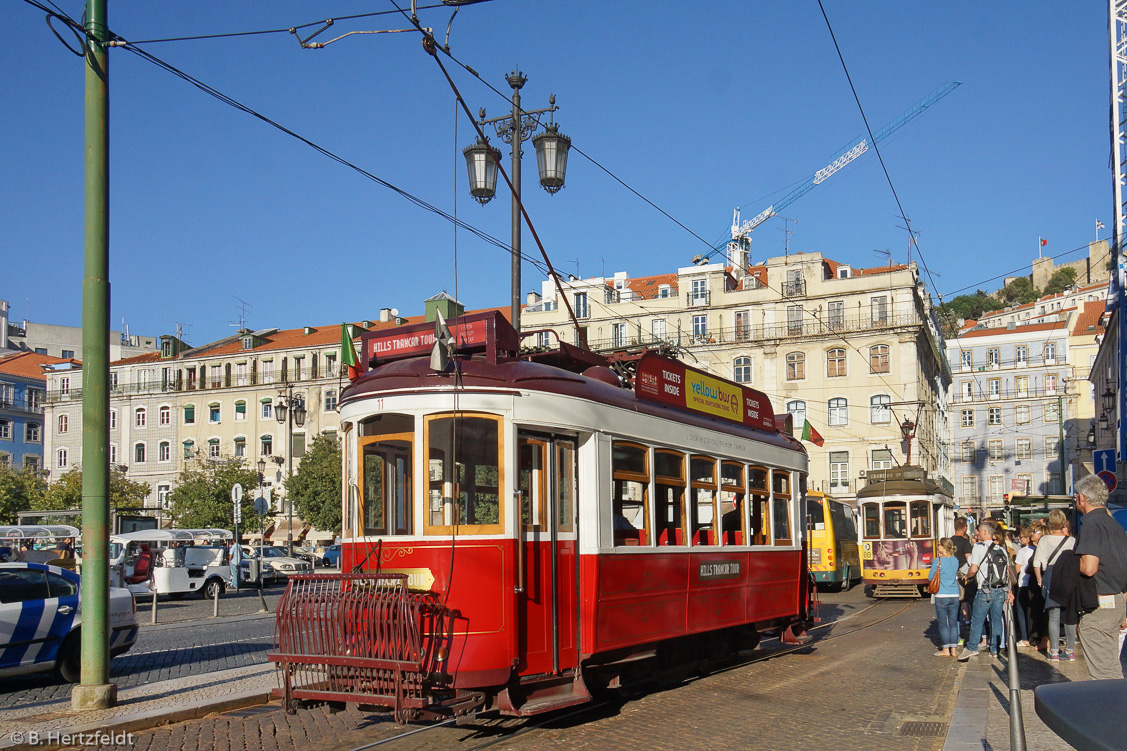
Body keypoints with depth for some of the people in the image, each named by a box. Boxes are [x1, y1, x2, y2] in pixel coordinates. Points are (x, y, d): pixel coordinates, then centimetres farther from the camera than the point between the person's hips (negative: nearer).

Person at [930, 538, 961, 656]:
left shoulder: (938, 561, -10)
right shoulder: (955, 560, 5)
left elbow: (930, 577, -3)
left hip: (941, 595, -5)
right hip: (954, 595, 5)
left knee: (943, 623, 2)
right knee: (953, 622, 9)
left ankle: (945, 650, 4)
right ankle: (953, 649, 10)